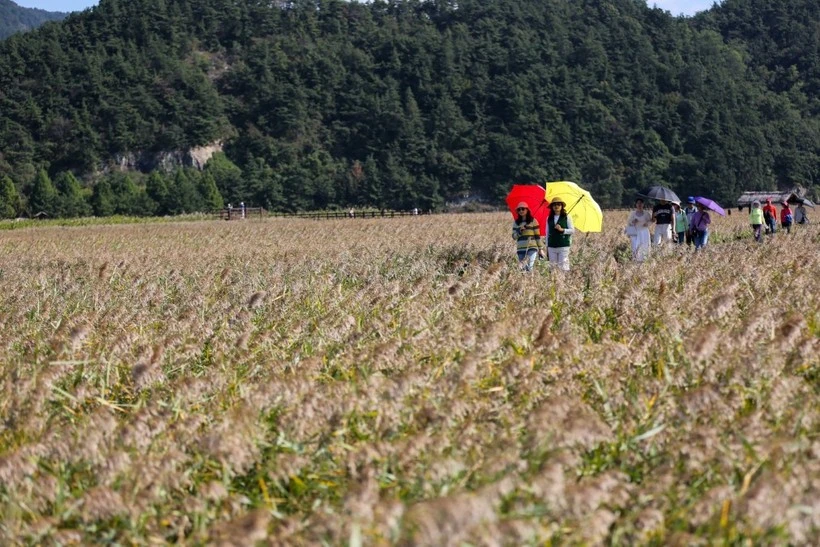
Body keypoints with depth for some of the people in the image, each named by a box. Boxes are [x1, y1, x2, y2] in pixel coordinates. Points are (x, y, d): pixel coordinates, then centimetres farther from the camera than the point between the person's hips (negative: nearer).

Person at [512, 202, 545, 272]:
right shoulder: (516, 223, 13)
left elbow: (537, 235, 4)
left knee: (530, 267, -19)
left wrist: (540, 248, 2)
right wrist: (519, 232, -10)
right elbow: (514, 236, 10)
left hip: (532, 248, -3)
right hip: (521, 249, 3)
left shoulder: (533, 221, 4)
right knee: (523, 268, 0)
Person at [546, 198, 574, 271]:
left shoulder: (567, 217, 3)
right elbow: (547, 233, 15)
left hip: (563, 246, -3)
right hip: (552, 247, 3)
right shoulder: (549, 219, 11)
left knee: (563, 266, -7)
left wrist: (562, 230, -14)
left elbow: (572, 230, 1)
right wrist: (547, 247, 12)